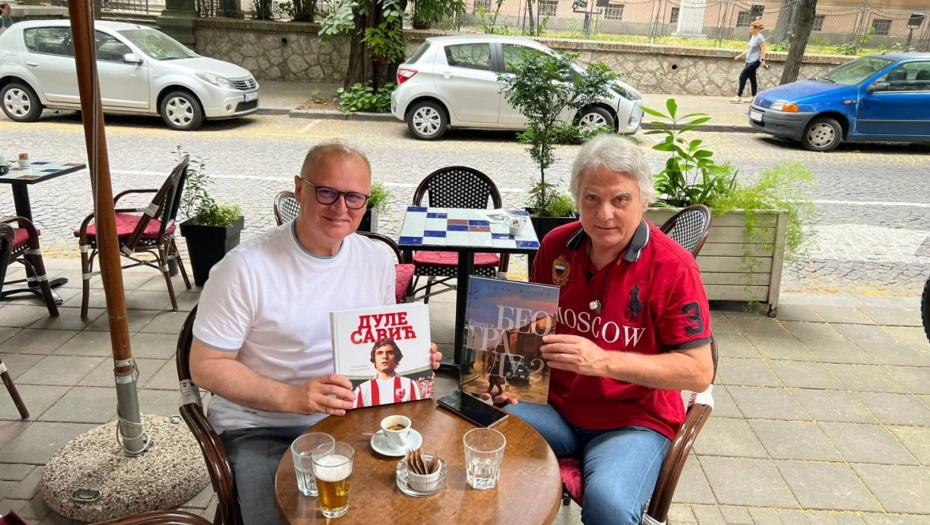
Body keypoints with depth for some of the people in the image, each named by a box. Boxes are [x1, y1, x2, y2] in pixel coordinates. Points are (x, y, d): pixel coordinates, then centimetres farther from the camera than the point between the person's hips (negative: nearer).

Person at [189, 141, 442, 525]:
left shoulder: (378, 260, 0)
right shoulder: (246, 267, -17)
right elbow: (206, 366, -12)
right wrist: (290, 397, -24)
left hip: (351, 417, 4)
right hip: (260, 428, -3)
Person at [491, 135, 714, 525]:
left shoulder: (673, 268, -15)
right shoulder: (556, 246, -1)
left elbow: (699, 372, -16)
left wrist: (603, 361, -28)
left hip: (635, 420, -3)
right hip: (555, 405, 4)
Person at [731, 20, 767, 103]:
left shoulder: (760, 37, -11)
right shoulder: (753, 37, 15)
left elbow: (763, 49, -16)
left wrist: (763, 60, -24)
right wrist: (740, 56, 22)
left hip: (755, 61, -9)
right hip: (749, 61, 9)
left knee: (742, 76, -13)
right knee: (752, 78, 11)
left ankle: (739, 97, -12)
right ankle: (753, 97, 17)